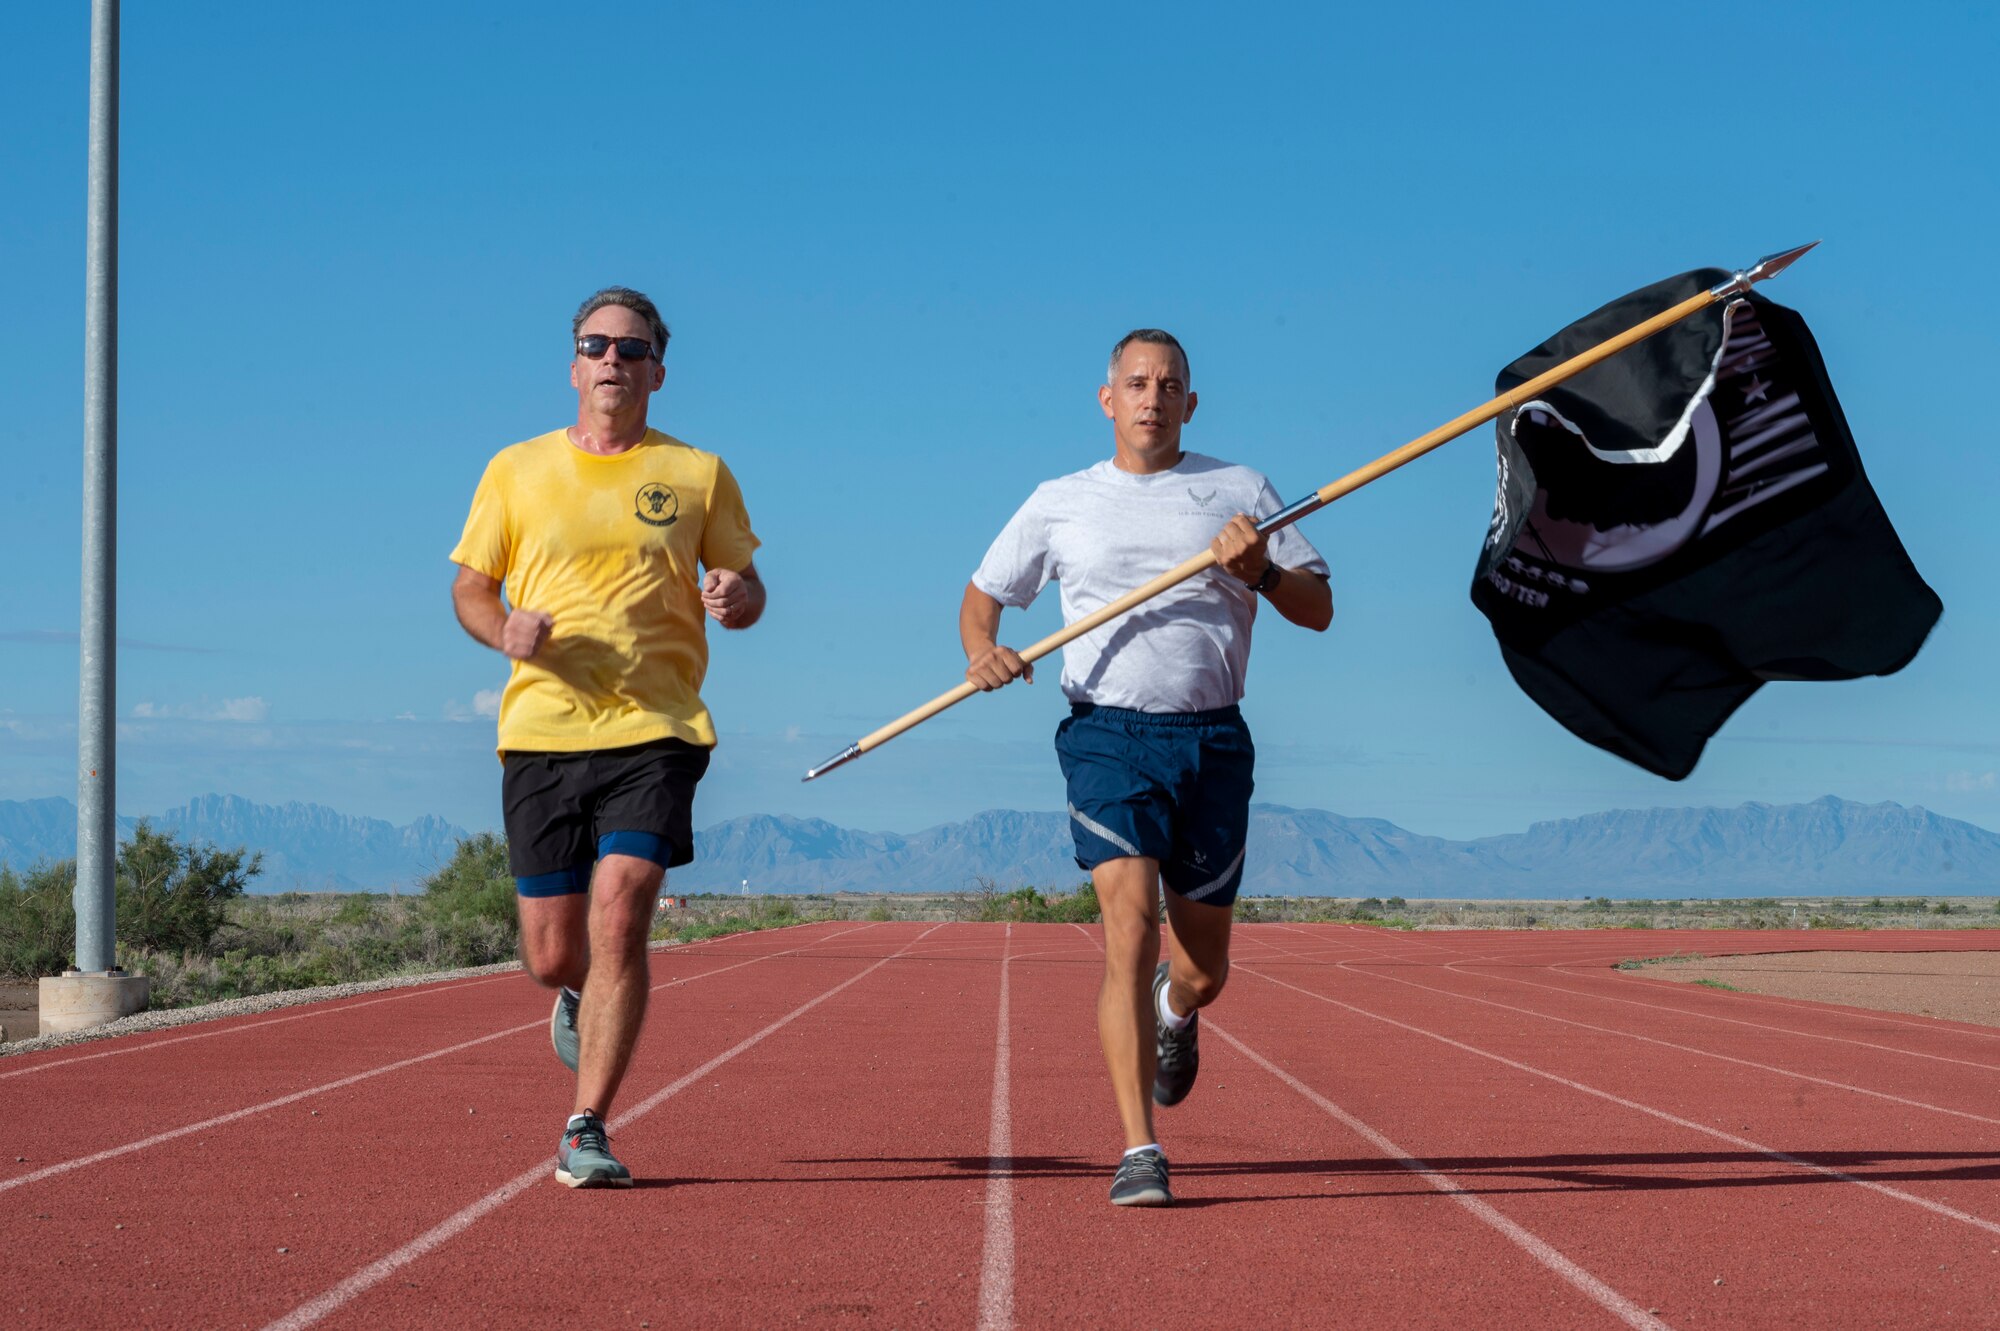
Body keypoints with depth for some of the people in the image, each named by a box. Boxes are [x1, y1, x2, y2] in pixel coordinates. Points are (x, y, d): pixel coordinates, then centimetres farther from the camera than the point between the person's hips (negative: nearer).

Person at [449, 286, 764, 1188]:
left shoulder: (698, 474, 9)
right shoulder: (516, 471, 11)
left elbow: (746, 587, 14)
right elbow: (469, 587, 15)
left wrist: (736, 597, -11)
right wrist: (504, 628, -7)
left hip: (655, 732, -1)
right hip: (541, 733, 1)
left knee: (618, 919, -17)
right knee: (551, 956, 3)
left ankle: (586, 1131, -8)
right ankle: (584, 995, 41)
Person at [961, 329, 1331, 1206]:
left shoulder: (1240, 491, 10)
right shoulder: (1061, 503, 11)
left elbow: (1318, 610, 9)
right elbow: (984, 593, 19)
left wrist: (1260, 570, -11)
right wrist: (983, 651, -3)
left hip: (1213, 742, 1)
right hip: (1109, 737, -1)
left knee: (1202, 970, 8)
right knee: (1130, 930, -18)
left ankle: (1176, 1011, 47)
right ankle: (1140, 1153, -15)